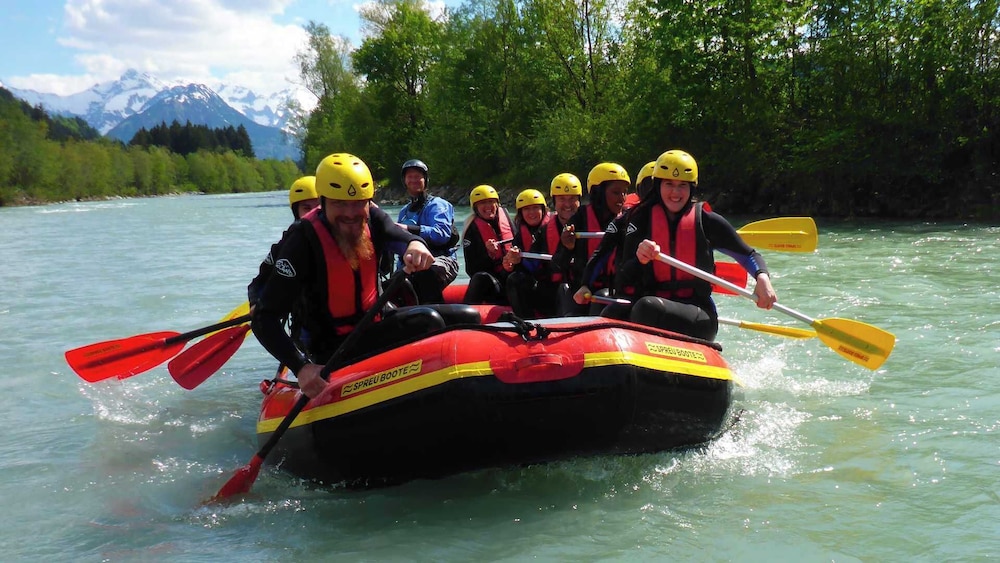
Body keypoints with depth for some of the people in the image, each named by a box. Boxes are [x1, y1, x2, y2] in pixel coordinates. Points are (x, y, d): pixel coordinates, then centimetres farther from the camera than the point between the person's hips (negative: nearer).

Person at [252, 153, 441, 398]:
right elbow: (264, 319, -24)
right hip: (333, 349, -7)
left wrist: (415, 244, -45)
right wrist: (301, 367, -37)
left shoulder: (371, 218, -1)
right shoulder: (304, 239, -20)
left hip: (372, 326, 7)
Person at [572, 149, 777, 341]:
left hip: (698, 319, -2)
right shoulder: (640, 218, 6)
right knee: (614, 313, -31)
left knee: (648, 307, -34)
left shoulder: (706, 221, 3)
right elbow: (623, 283, 1)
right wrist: (638, 260, -21)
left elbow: (749, 255, 12)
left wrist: (763, 278, -10)